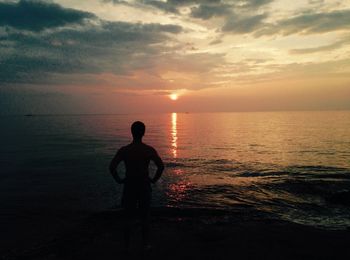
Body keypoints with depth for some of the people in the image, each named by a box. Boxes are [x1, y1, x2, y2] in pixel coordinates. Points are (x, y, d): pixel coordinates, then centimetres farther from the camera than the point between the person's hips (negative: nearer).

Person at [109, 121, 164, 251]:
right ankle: (146, 244, 26)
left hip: (129, 186, 0)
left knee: (128, 217, 16)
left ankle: (127, 245, 27)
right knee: (145, 217, 16)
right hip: (144, 186, 0)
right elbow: (161, 166, -18)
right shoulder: (149, 150, -10)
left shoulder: (124, 150, -10)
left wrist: (119, 180, -4)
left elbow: (112, 167, -18)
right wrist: (154, 179, -4)